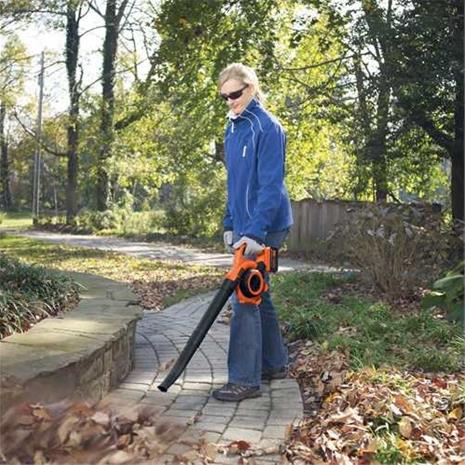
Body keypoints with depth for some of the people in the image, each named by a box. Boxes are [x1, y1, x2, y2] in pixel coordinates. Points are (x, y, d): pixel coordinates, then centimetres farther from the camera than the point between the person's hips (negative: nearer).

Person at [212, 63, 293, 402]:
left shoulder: (267, 127, -13)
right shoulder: (233, 129, 14)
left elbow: (271, 185, -20)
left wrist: (255, 232, -25)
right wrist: (230, 225, 17)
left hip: (262, 228, -9)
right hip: (244, 226, 9)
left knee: (245, 299, -8)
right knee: (257, 295, 16)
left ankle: (244, 381, 0)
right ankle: (274, 364, 29)